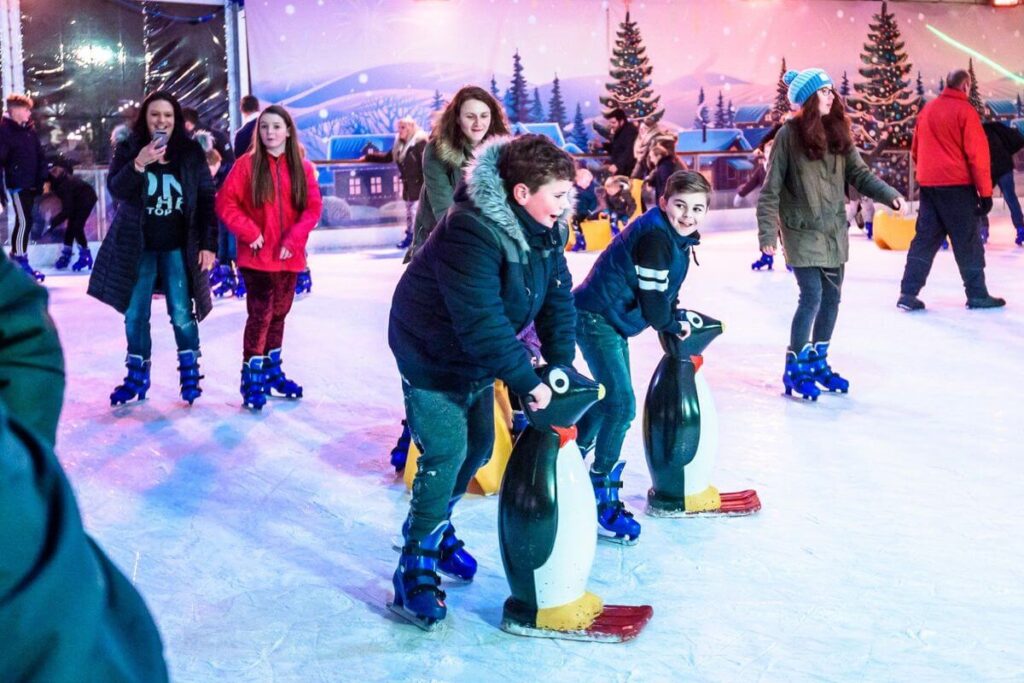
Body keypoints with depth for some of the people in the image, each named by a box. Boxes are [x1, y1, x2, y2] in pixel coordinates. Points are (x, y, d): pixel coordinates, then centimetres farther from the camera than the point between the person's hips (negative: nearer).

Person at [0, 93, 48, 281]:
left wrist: (41, 178, 4)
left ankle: (16, 256, 23)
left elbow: (39, 154, 13)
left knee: (25, 221, 12)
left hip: (30, 183, 7)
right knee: (24, 221, -10)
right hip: (17, 184, -7)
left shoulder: (29, 128, 10)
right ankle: (21, 263, -4)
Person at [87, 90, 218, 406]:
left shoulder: (191, 152, -1)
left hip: (178, 247, -1)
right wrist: (139, 164, -31)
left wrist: (208, 244, -5)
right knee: (135, 315, 7)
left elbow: (206, 199, -1)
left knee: (182, 314, -2)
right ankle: (137, 376, 21)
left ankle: (190, 373, 16)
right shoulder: (128, 149, -1)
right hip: (138, 246, 1)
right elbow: (115, 189, -14)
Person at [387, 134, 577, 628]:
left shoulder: (545, 229, -7)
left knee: (478, 446, 15)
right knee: (446, 453, -12)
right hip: (431, 356, -8)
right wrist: (527, 381, -33)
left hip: (476, 357, 9)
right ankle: (415, 572, 0)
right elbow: (482, 321, -38)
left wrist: (561, 364, -12)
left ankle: (435, 528, 38)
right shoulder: (471, 233, -34)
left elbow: (558, 297, -3)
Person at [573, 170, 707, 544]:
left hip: (613, 320, 11)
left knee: (610, 396, 24)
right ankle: (601, 499, -4)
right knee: (622, 405, -13)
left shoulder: (676, 234, 3)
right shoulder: (655, 236, -26)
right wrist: (674, 325, -6)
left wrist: (673, 311, -1)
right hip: (596, 319, -11)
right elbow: (654, 306, -23)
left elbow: (662, 291, 15)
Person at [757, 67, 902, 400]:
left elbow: (858, 172, 3)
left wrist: (888, 194, -14)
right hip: (802, 230, -6)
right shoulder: (789, 135, -11)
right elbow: (771, 187, -10)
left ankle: (818, 361, 28)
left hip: (835, 230, 6)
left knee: (832, 296, 10)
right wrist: (767, 232, -13)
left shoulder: (837, 132, 4)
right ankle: (794, 369, 6)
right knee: (812, 296, -10)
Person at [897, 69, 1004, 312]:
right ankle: (977, 294, 9)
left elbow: (916, 149, 17)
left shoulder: (927, 110, 11)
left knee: (925, 238, 8)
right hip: (957, 185, -6)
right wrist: (985, 192, -8)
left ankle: (908, 292, 2)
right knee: (967, 242, 3)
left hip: (928, 185, 6)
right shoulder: (965, 111, -9)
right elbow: (977, 154, -11)